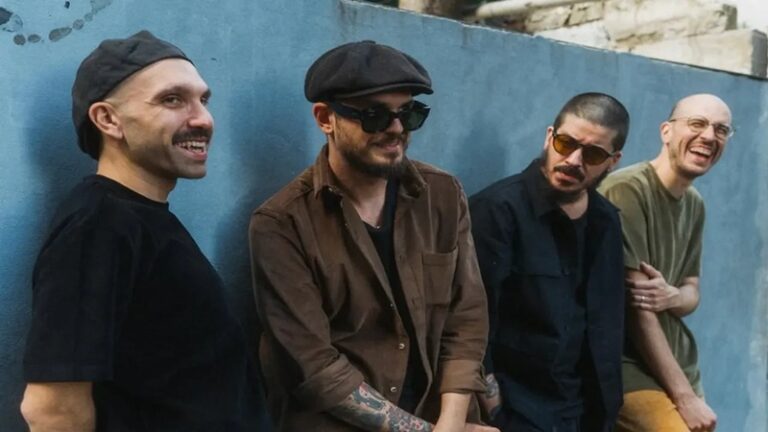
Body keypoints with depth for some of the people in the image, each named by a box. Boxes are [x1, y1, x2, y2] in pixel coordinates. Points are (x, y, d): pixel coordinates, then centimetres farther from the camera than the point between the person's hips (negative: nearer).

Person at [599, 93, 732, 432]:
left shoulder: (695, 205, 9)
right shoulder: (628, 190, -15)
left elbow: (692, 293, 13)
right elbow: (635, 304, -17)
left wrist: (672, 296, -12)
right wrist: (685, 397, -15)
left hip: (677, 361, 8)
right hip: (625, 363, -7)